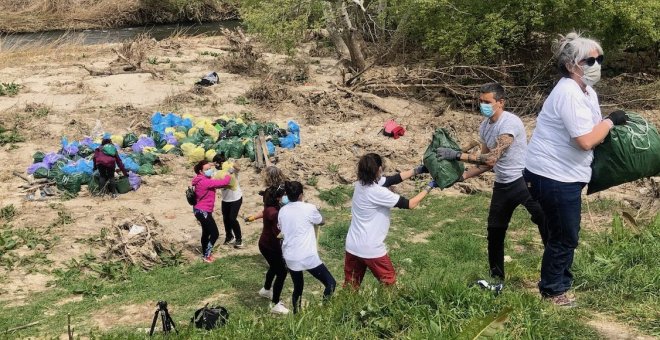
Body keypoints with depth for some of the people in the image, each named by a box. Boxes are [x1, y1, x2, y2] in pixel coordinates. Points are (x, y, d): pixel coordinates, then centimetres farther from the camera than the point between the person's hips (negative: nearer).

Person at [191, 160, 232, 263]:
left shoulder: (202, 180, 5)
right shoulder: (205, 182, -25)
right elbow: (224, 182, -26)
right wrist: (228, 175, -5)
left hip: (201, 210, 11)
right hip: (203, 211, -11)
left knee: (206, 232, 22)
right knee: (215, 233, -4)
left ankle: (205, 253, 35)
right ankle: (206, 255, 6)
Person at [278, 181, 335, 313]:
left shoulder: (282, 211, 4)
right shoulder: (309, 208, -9)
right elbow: (321, 222, 10)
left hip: (290, 257, 6)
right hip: (308, 256, -5)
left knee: (297, 288, 22)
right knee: (330, 283, 6)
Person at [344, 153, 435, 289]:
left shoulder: (362, 183, 0)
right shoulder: (377, 192, -24)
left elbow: (394, 179, 7)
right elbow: (409, 204, -16)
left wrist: (419, 170, 7)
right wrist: (429, 187, -5)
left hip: (352, 246, 8)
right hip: (370, 249, -7)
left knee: (351, 286, 17)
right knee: (389, 282, 14)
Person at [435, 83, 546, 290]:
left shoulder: (509, 123, -22)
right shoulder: (484, 127, 5)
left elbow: (492, 158, -30)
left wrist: (457, 155, -30)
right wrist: (461, 176, -1)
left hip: (524, 181, -9)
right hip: (502, 185, 9)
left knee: (547, 228, -12)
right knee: (495, 233, 13)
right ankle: (497, 280, 26)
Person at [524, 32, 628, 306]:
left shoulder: (585, 90, 10)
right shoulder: (569, 94, -22)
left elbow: (591, 133, 16)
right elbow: (586, 140, -27)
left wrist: (607, 125, -2)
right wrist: (611, 121, -13)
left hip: (565, 174, 10)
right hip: (553, 175, -10)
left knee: (566, 234, 19)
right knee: (564, 236, 2)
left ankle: (561, 283, 34)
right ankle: (552, 291, 18)